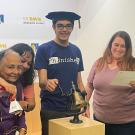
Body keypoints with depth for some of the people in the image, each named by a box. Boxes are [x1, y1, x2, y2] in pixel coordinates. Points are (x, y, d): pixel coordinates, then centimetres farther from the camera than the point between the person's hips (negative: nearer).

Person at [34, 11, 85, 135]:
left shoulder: (76, 51, 6)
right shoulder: (43, 49, -8)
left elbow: (79, 81, 10)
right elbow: (41, 82, -14)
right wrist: (47, 83, -37)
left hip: (73, 109, 4)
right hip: (50, 110, -4)